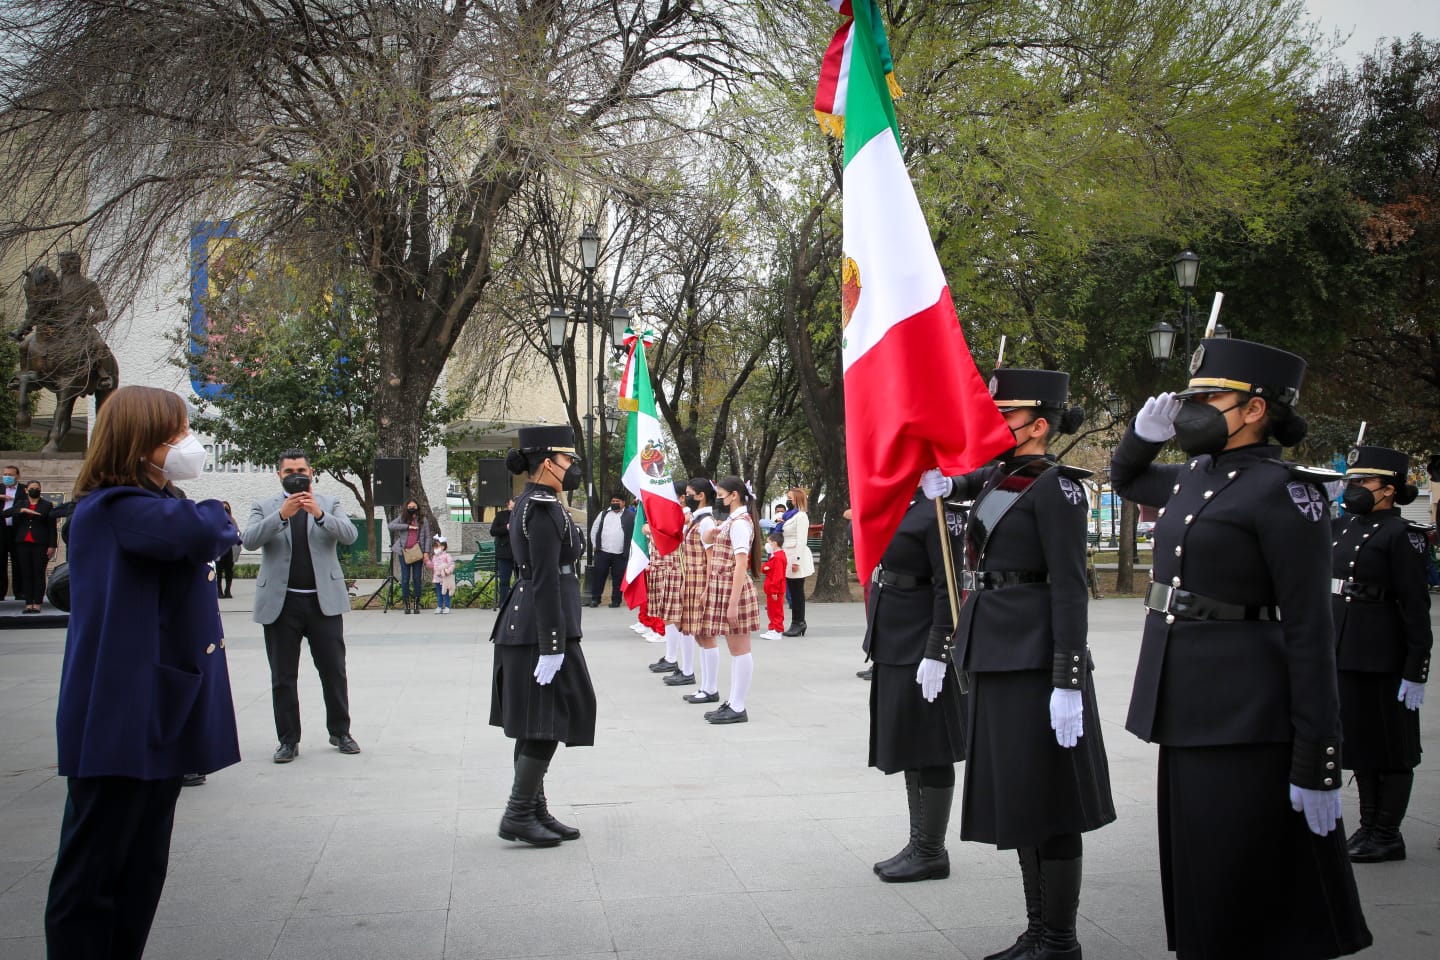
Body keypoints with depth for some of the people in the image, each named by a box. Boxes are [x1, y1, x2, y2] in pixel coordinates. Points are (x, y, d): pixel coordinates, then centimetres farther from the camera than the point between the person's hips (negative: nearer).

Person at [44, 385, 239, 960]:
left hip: (160, 718, 10)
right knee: (92, 871, -2)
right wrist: (217, 516, -10)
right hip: (119, 723, -10)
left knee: (143, 869, 15)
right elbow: (198, 532, -30)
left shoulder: (151, 506, 18)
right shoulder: (115, 507, -15)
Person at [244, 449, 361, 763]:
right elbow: (249, 540, -10)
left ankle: (340, 732, 17)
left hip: (324, 600, 0)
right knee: (283, 677, 5)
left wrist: (319, 513, -23)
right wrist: (282, 514, -22)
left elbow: (349, 534, -8)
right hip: (280, 603, 0)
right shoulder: (265, 507, 7)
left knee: (334, 671, 4)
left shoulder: (329, 504, 8)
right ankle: (288, 740, 13)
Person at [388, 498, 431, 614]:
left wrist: (426, 552, -2)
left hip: (418, 552, 0)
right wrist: (407, 526, -12)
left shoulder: (423, 519, 8)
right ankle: (407, 604, 7)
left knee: (417, 578, 0)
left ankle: (416, 604, 8)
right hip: (404, 552, 0)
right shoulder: (402, 518, 8)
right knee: (405, 578, 1)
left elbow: (427, 536, 7)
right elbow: (391, 526, -7)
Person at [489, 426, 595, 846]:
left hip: (523, 624, 10)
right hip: (543, 627, -10)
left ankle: (536, 811, 19)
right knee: (549, 722, -5)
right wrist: (553, 646, -22)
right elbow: (546, 582, -21)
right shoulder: (544, 508, -17)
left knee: (536, 726, 12)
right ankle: (518, 815, -1)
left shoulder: (529, 503, 15)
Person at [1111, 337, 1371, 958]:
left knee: (1245, 890, -2)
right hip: (1187, 712, 8)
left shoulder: (1282, 492, -12)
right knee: (1196, 882, 16)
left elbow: (1310, 630, -14)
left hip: (1247, 715, -8)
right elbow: (1125, 478, 33)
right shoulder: (1196, 478, 11)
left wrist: (1317, 761, -16)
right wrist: (1145, 433, 10)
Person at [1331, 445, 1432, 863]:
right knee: (1359, 741, 15)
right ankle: (1369, 825, 27)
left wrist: (1416, 671, -16)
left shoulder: (1400, 535, -12)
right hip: (1344, 653, 8)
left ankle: (1388, 836, 13)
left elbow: (1416, 606, -14)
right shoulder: (1344, 526, 10)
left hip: (1382, 660, -8)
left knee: (1389, 748, 3)